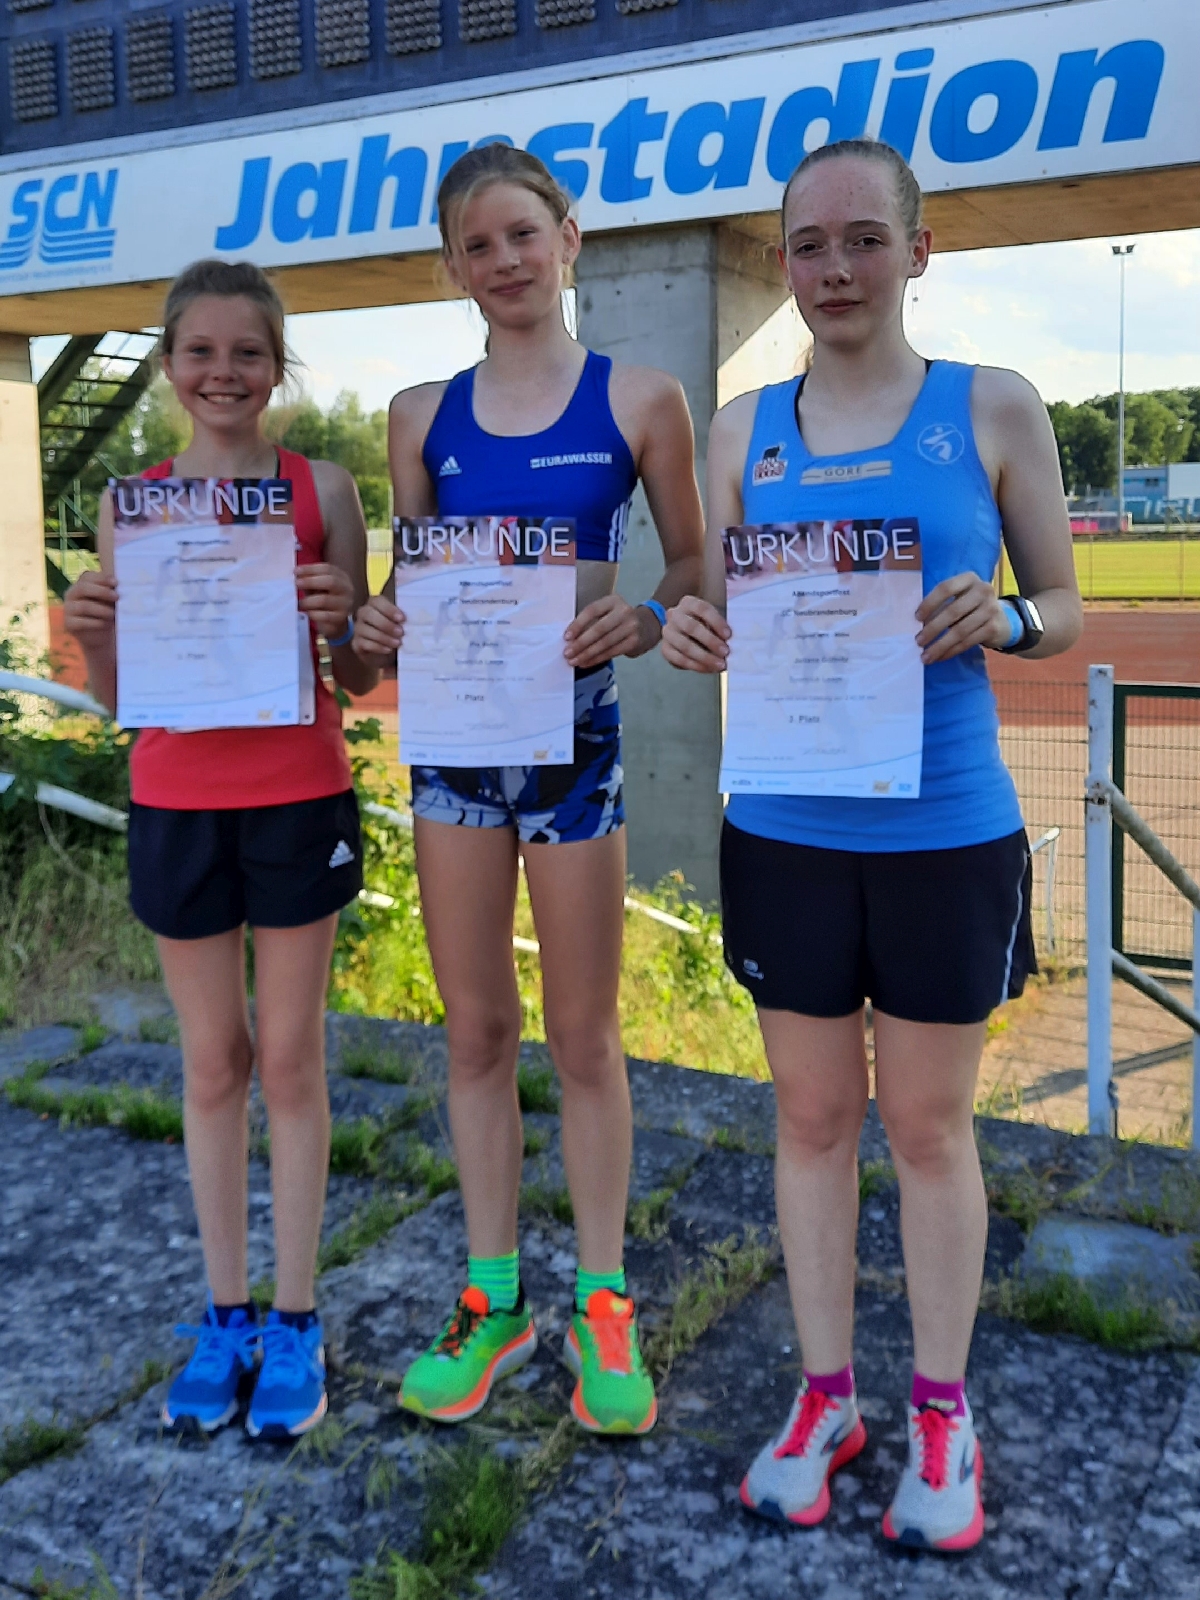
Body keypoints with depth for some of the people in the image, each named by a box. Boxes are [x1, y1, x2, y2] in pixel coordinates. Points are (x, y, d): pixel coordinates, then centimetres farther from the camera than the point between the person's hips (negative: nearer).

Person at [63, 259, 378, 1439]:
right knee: (212, 1064, 12)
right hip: (175, 808, 2)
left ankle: (293, 1325, 20)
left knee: (289, 1062, 7)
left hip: (298, 803, -2)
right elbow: (118, 695, 7)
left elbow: (359, 680, 0)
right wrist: (90, 635, -13)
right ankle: (224, 1316, 26)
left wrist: (341, 623, -20)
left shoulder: (321, 490, -1)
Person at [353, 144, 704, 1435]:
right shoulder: (423, 416, 7)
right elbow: (412, 582, 13)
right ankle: (491, 1300, 26)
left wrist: (641, 622, -17)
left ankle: (602, 1308, 22)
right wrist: (378, 629, -9)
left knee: (582, 1036, 6)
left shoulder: (638, 399, -1)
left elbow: (691, 562, 4)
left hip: (575, 731, -3)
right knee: (475, 1031, 10)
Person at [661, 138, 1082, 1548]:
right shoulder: (745, 429, 6)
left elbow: (1065, 610, 3)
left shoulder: (992, 409, -1)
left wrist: (998, 620, -20)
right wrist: (688, 632, -14)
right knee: (812, 1114, 12)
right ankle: (823, 1393, 30)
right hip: (784, 830, 2)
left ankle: (941, 1414, 29)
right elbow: (717, 618, 9)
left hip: (944, 829, -2)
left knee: (928, 1122, 10)